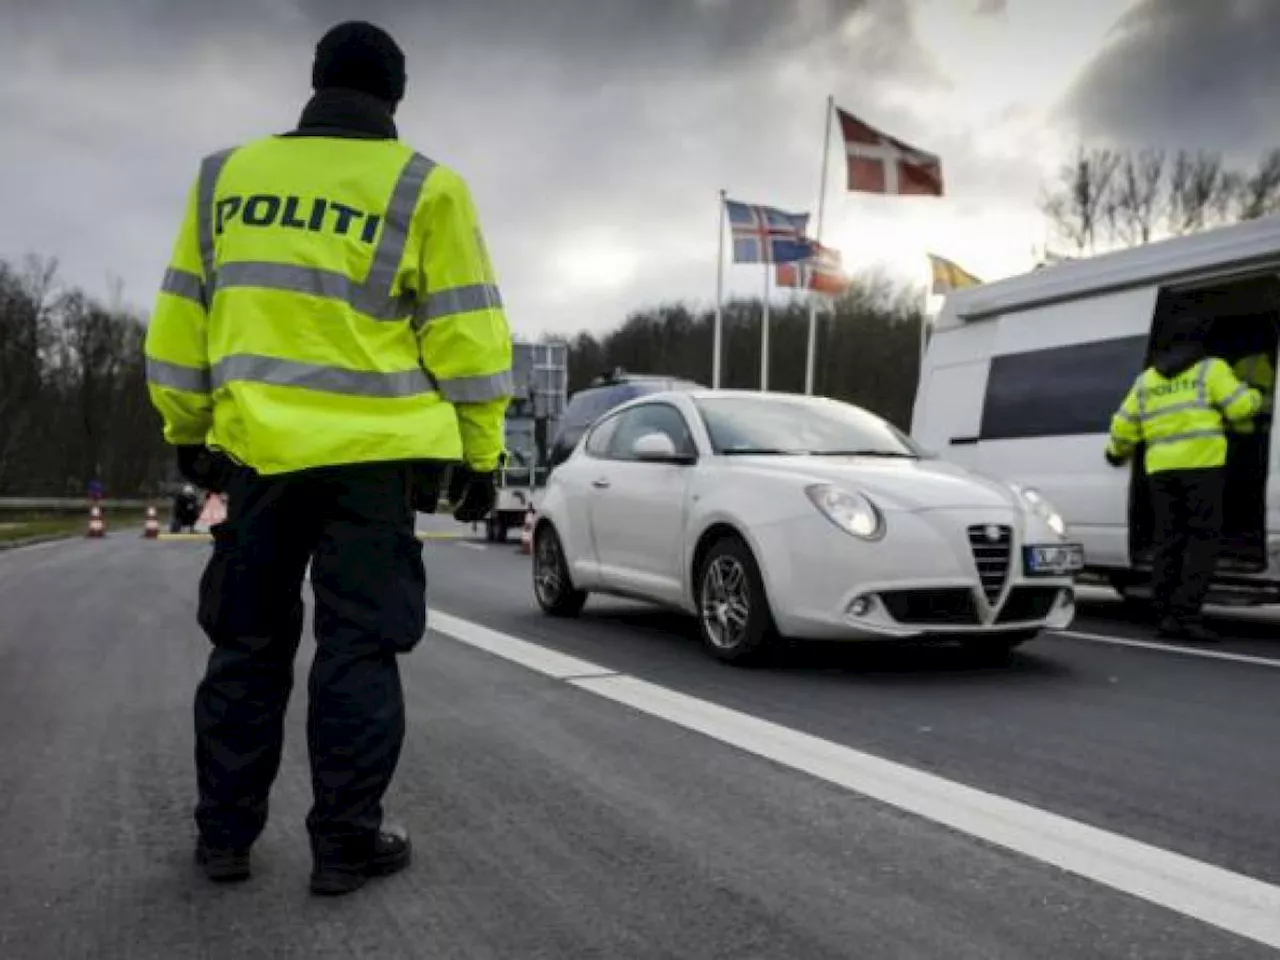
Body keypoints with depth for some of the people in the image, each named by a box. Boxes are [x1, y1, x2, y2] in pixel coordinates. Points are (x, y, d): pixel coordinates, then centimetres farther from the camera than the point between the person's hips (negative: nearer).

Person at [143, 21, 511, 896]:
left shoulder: (226, 175, 10)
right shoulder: (423, 188, -1)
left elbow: (184, 319, 13)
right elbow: (466, 335, -4)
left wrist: (189, 432, 22)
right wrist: (480, 452, 3)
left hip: (257, 447, 4)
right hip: (376, 451, -3)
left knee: (247, 644, 15)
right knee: (360, 647, 4)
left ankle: (225, 834, 23)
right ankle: (346, 841, 10)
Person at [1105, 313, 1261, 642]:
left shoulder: (1146, 379, 17)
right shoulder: (1210, 368, 3)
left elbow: (1123, 427, 14)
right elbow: (1240, 406, -6)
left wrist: (1117, 453, 32)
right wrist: (1255, 398, 17)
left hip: (1161, 468, 5)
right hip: (1201, 464, -5)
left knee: (1168, 541, 8)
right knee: (1202, 540, -4)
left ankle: (1166, 615, 7)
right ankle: (1184, 614, -13)